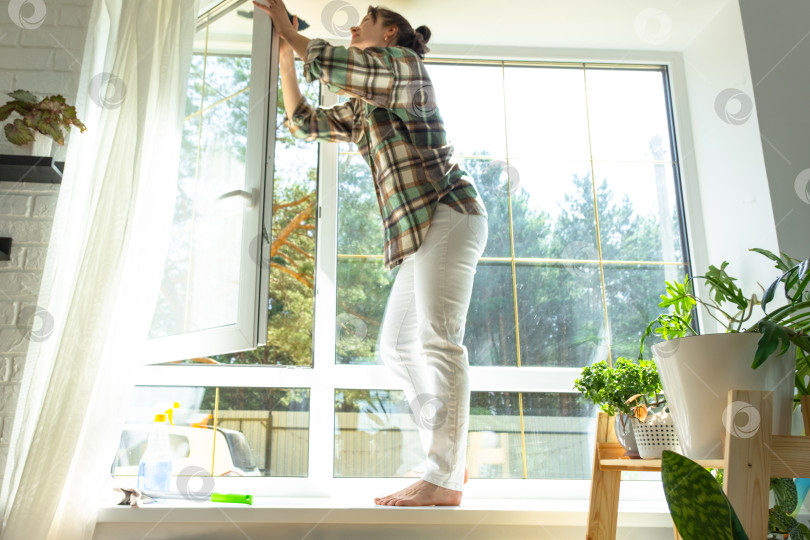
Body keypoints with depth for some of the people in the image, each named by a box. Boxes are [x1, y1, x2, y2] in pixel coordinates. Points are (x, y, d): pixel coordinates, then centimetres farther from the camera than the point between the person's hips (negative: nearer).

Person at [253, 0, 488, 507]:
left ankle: (444, 480, -17)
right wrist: (283, 53, 23)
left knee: (438, 340, -17)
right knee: (397, 346, 5)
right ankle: (451, 462, 7)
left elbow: (329, 62, -8)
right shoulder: (364, 108, 27)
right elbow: (306, 122, 27)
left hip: (448, 213, -9)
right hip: (421, 230, 9)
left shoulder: (405, 63, 3)